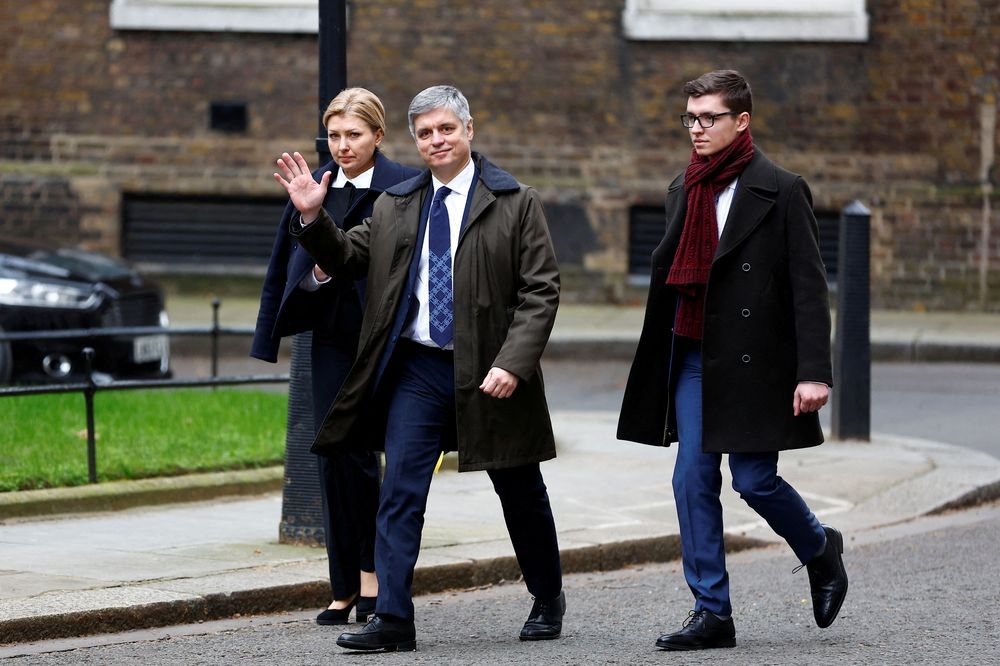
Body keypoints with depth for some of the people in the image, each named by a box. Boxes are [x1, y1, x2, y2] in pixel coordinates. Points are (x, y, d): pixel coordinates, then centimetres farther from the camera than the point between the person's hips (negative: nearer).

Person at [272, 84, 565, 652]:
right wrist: (313, 217, -7)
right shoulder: (395, 206, 9)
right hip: (417, 369, 3)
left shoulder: (516, 204, -4)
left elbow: (540, 292, -8)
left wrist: (513, 364, -19)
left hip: (490, 374, -3)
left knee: (521, 493, 12)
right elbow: (350, 257, 11)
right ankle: (393, 620, -8)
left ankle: (548, 599, 32)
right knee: (400, 491, -7)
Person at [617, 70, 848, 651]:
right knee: (693, 480, 0)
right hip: (693, 358, 6)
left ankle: (821, 549, 26)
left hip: (754, 362, -6)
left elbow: (809, 287, -10)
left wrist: (813, 372, -17)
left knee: (754, 479, -4)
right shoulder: (685, 190, 12)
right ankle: (712, 613, 5)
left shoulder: (780, 191, -8)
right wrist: (659, 362, 18)